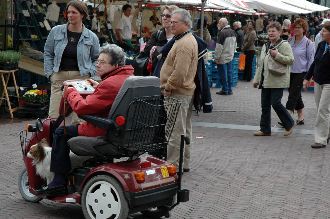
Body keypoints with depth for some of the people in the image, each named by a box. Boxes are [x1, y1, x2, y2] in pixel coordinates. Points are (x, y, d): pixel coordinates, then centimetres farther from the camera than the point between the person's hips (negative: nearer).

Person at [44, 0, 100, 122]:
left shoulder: (91, 37, 4)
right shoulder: (56, 31, 5)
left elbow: (97, 59, 16)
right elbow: (48, 53, 13)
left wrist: (90, 72, 1)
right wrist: (50, 73, 5)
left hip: (80, 78, -1)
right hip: (59, 77, 1)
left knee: (79, 116, -2)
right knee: (54, 116, -4)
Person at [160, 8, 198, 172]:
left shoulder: (184, 44, -19)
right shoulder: (189, 39, 15)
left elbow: (179, 72, -26)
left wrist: (167, 88, -15)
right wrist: (169, 86, 19)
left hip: (177, 93, -11)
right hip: (186, 91, 11)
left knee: (175, 131, -6)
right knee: (184, 130, 16)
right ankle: (184, 163, 26)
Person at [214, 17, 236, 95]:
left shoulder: (222, 33, -19)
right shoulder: (233, 32, 8)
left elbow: (219, 47, -20)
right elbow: (235, 45, 17)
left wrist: (216, 57, -15)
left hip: (223, 58, -8)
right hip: (230, 57, 8)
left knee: (223, 74, 1)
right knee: (229, 73, 12)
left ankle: (225, 90, 6)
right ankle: (229, 89, 17)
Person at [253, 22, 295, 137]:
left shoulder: (284, 45, -5)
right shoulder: (265, 46, 18)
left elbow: (290, 60, -14)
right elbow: (260, 64, 22)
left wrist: (277, 55, -21)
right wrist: (257, 79, 18)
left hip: (278, 81, -7)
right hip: (266, 81, 8)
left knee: (276, 103, -10)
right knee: (265, 105, 8)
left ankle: (289, 124, 10)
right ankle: (265, 129, 16)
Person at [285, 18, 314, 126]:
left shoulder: (308, 43, -7)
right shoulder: (290, 41, 7)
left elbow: (311, 60, -6)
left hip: (300, 73, -6)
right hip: (290, 72, 6)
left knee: (293, 95, -8)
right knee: (296, 95, 13)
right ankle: (301, 116, 25)